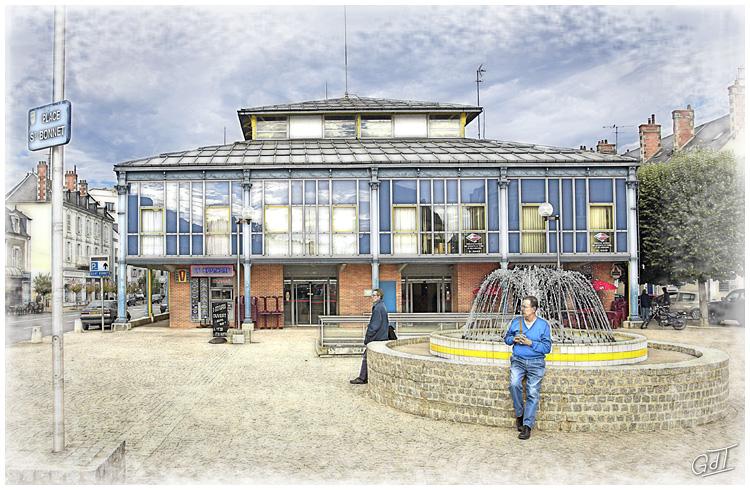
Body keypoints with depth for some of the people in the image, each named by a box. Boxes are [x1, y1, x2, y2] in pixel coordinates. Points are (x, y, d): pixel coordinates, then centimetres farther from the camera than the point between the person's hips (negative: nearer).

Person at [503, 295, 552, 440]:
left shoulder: (543, 324, 0)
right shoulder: (516, 321, 7)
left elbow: (547, 347, -3)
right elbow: (507, 337, 18)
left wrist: (530, 343, -14)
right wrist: (513, 339, -5)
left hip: (536, 363, -1)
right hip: (518, 361, 1)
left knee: (532, 394, -7)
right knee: (514, 384, -24)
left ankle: (527, 426, -2)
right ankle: (519, 414, -2)